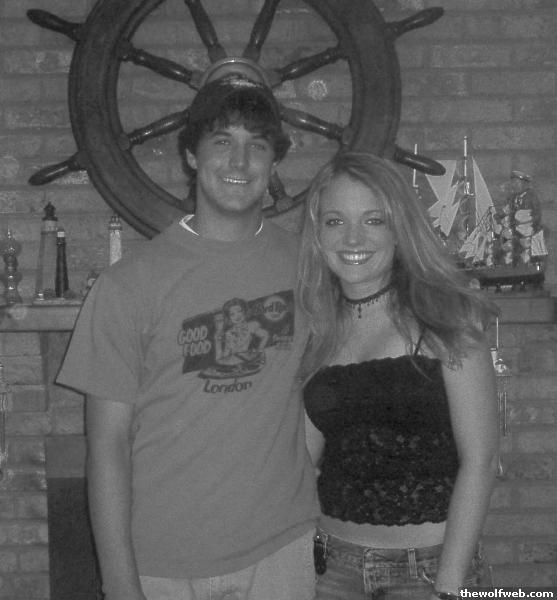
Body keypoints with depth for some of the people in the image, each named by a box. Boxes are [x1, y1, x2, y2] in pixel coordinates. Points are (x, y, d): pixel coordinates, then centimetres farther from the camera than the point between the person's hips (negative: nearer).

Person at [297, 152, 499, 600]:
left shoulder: (442, 317, -11)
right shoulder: (317, 327, 1)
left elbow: (479, 461, -13)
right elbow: (301, 454, 6)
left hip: (429, 562, -3)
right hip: (334, 563, 4)